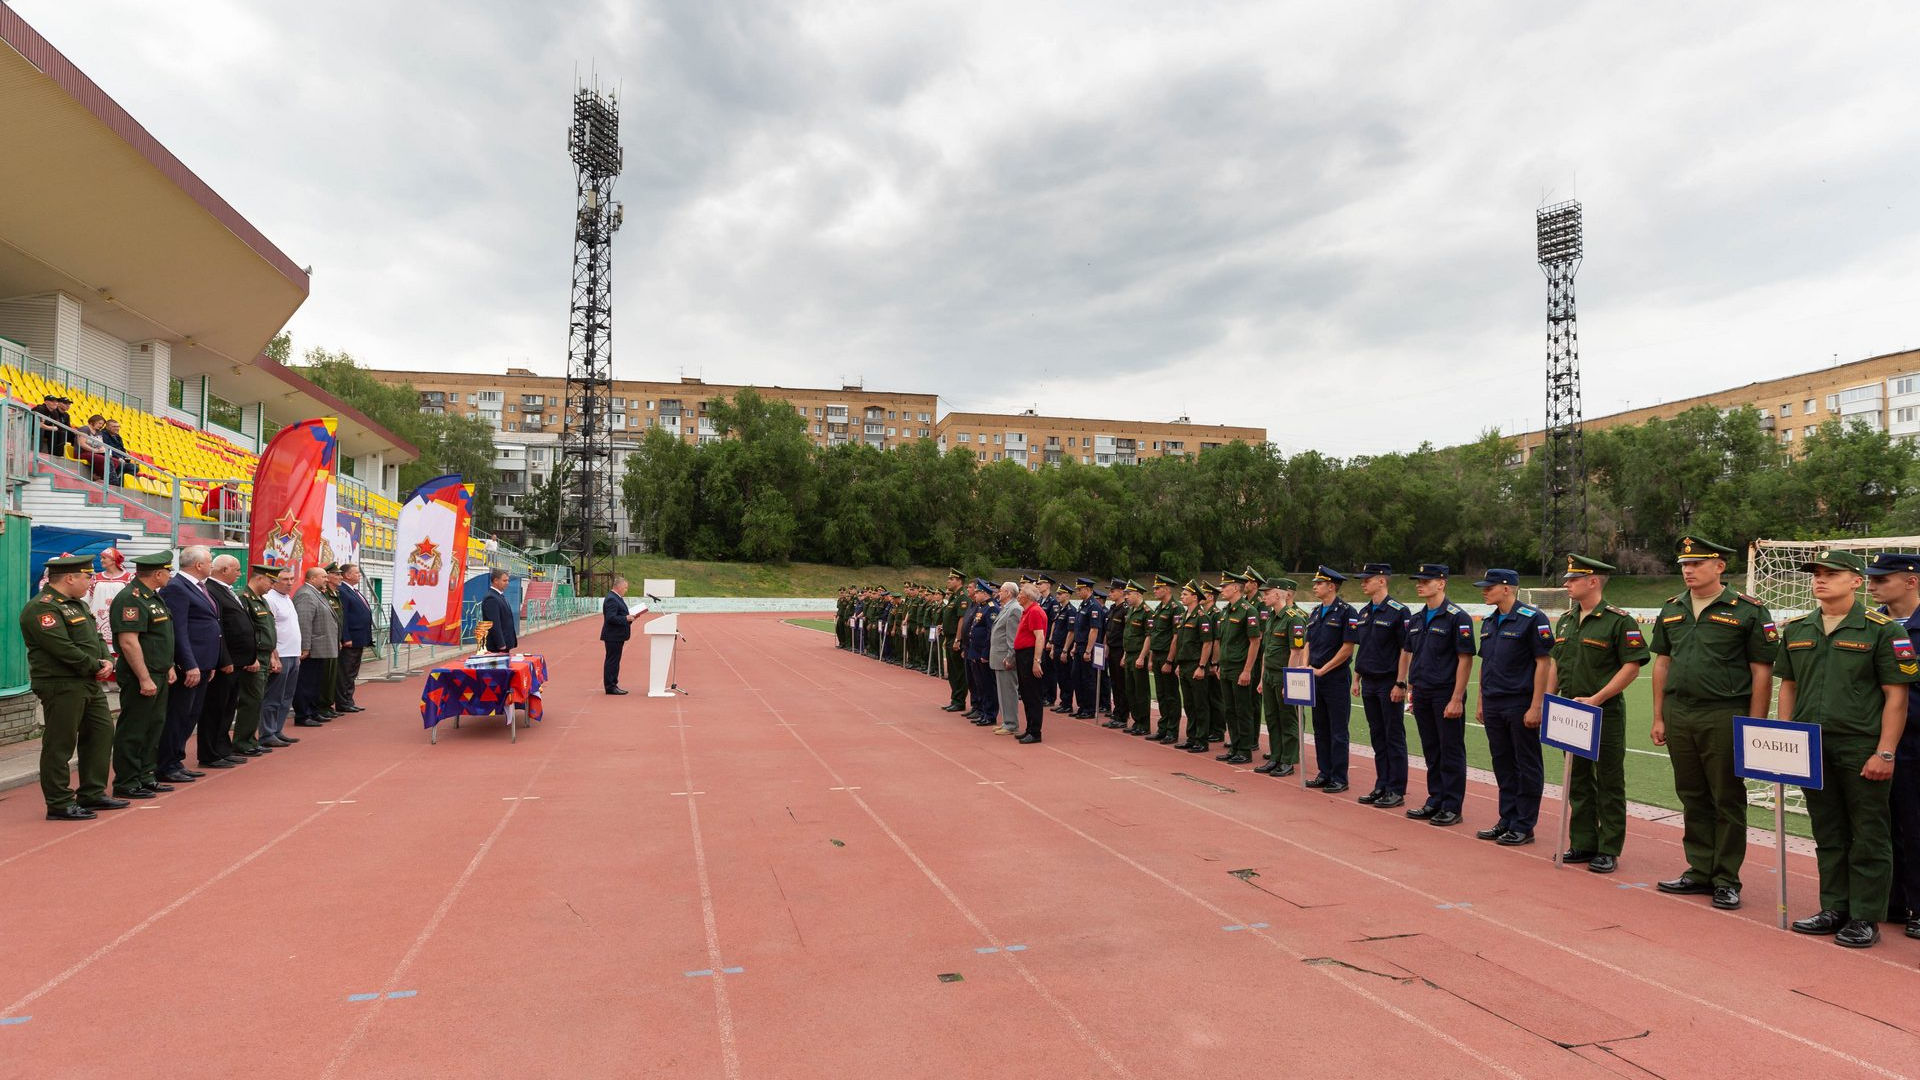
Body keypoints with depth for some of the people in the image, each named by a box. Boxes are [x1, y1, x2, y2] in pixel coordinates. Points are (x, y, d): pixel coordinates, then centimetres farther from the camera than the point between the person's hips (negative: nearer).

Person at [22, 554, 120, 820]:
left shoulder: (77, 605, 17)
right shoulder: (41, 608, -15)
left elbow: (96, 637, 19)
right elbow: (63, 649, -23)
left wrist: (107, 660, 0)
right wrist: (96, 666, -13)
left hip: (89, 684, 10)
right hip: (61, 686, -10)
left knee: (102, 733, 14)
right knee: (59, 745, -2)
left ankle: (92, 793, 25)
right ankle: (59, 804, 6)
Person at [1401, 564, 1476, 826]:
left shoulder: (1457, 617, -10)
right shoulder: (1415, 619, 12)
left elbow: (1465, 659, -13)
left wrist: (1457, 699, -17)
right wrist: (1410, 688, 13)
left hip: (1446, 696, -7)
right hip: (1422, 695, 7)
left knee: (1451, 751, 2)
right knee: (1431, 751, 14)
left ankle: (1452, 807, 9)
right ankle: (1435, 801, 23)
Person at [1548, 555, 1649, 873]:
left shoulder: (1620, 620, -10)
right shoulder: (1565, 620, 12)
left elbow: (1632, 667, -13)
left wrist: (1596, 699, -18)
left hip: (1605, 713, -7)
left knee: (1609, 783, 2)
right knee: (1578, 781, 13)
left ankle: (1609, 850, 10)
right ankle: (1583, 844, 22)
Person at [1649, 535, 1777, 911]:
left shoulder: (1748, 611, -5)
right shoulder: (1672, 609, 11)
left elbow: (1762, 672, -5)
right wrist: (1659, 718, 11)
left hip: (1725, 717, -5)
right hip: (1679, 716, 5)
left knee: (1728, 800, 4)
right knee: (1693, 797, 12)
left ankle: (1727, 880, 13)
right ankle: (1699, 871, 22)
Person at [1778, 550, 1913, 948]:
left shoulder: (1882, 630, -6)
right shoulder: (1796, 630, 9)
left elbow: (1896, 696, -7)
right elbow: (1788, 687, 15)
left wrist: (1884, 753, -12)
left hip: (1862, 750, -5)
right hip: (1812, 750, 5)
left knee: (1867, 837, 4)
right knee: (1827, 835, 13)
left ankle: (1865, 918, 13)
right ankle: (1835, 909, 23)